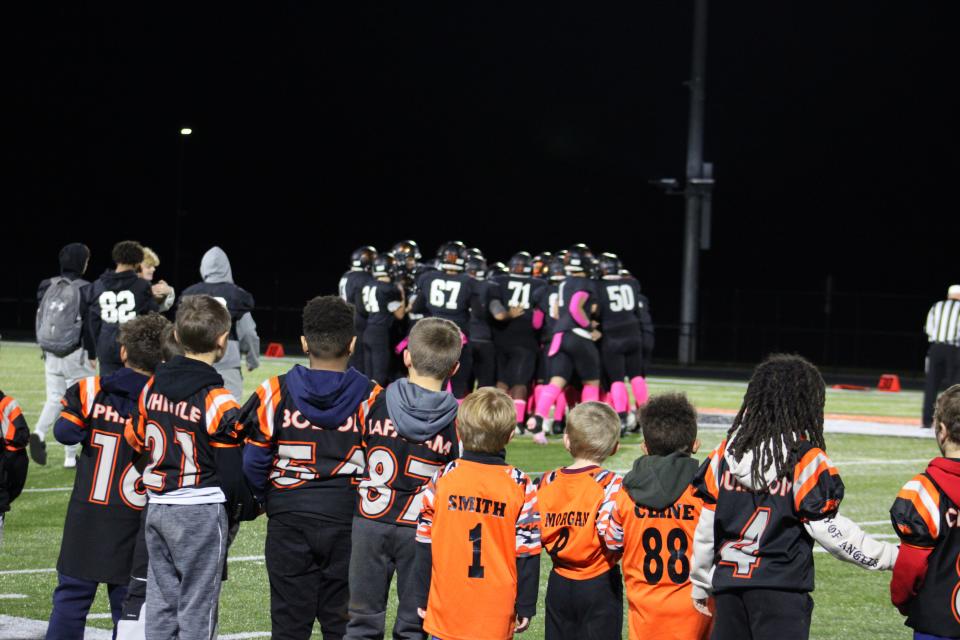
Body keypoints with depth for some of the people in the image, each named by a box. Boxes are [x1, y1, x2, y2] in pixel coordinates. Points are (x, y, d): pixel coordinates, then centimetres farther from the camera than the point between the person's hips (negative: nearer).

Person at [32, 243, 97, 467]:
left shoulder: (47, 287, 4)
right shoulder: (83, 290, -12)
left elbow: (40, 321, 10)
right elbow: (89, 326, -11)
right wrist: (92, 356, -1)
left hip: (51, 354, 5)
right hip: (76, 355, -5)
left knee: (54, 398, 13)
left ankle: (39, 433, -14)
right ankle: (70, 455, 5)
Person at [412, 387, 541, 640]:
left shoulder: (441, 480, -2)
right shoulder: (521, 488, -6)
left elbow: (425, 548, 3)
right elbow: (527, 555, -3)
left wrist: (422, 599, 12)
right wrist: (525, 608, 6)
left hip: (445, 612, 1)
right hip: (496, 619, -1)